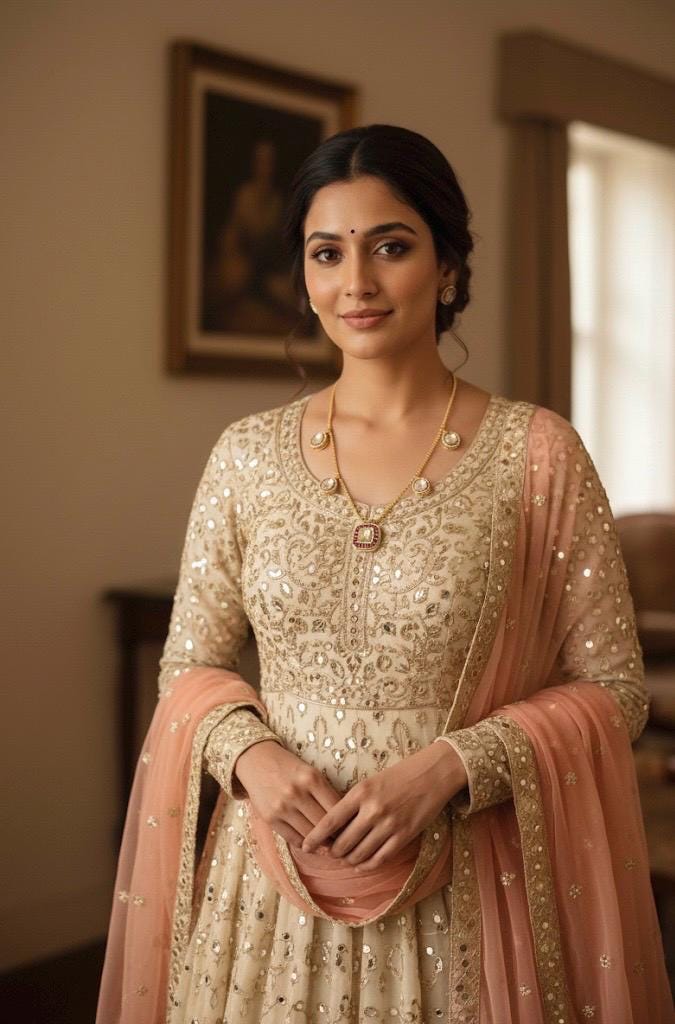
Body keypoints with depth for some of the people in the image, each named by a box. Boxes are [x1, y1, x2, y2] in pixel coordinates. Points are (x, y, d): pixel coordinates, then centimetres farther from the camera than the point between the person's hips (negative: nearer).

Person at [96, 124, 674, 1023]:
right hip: (274, 874, 2)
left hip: (459, 893, -2)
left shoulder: (537, 454, -7)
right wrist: (250, 754, -12)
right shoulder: (247, 455, 0)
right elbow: (190, 664, 7)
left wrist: (451, 766, -17)